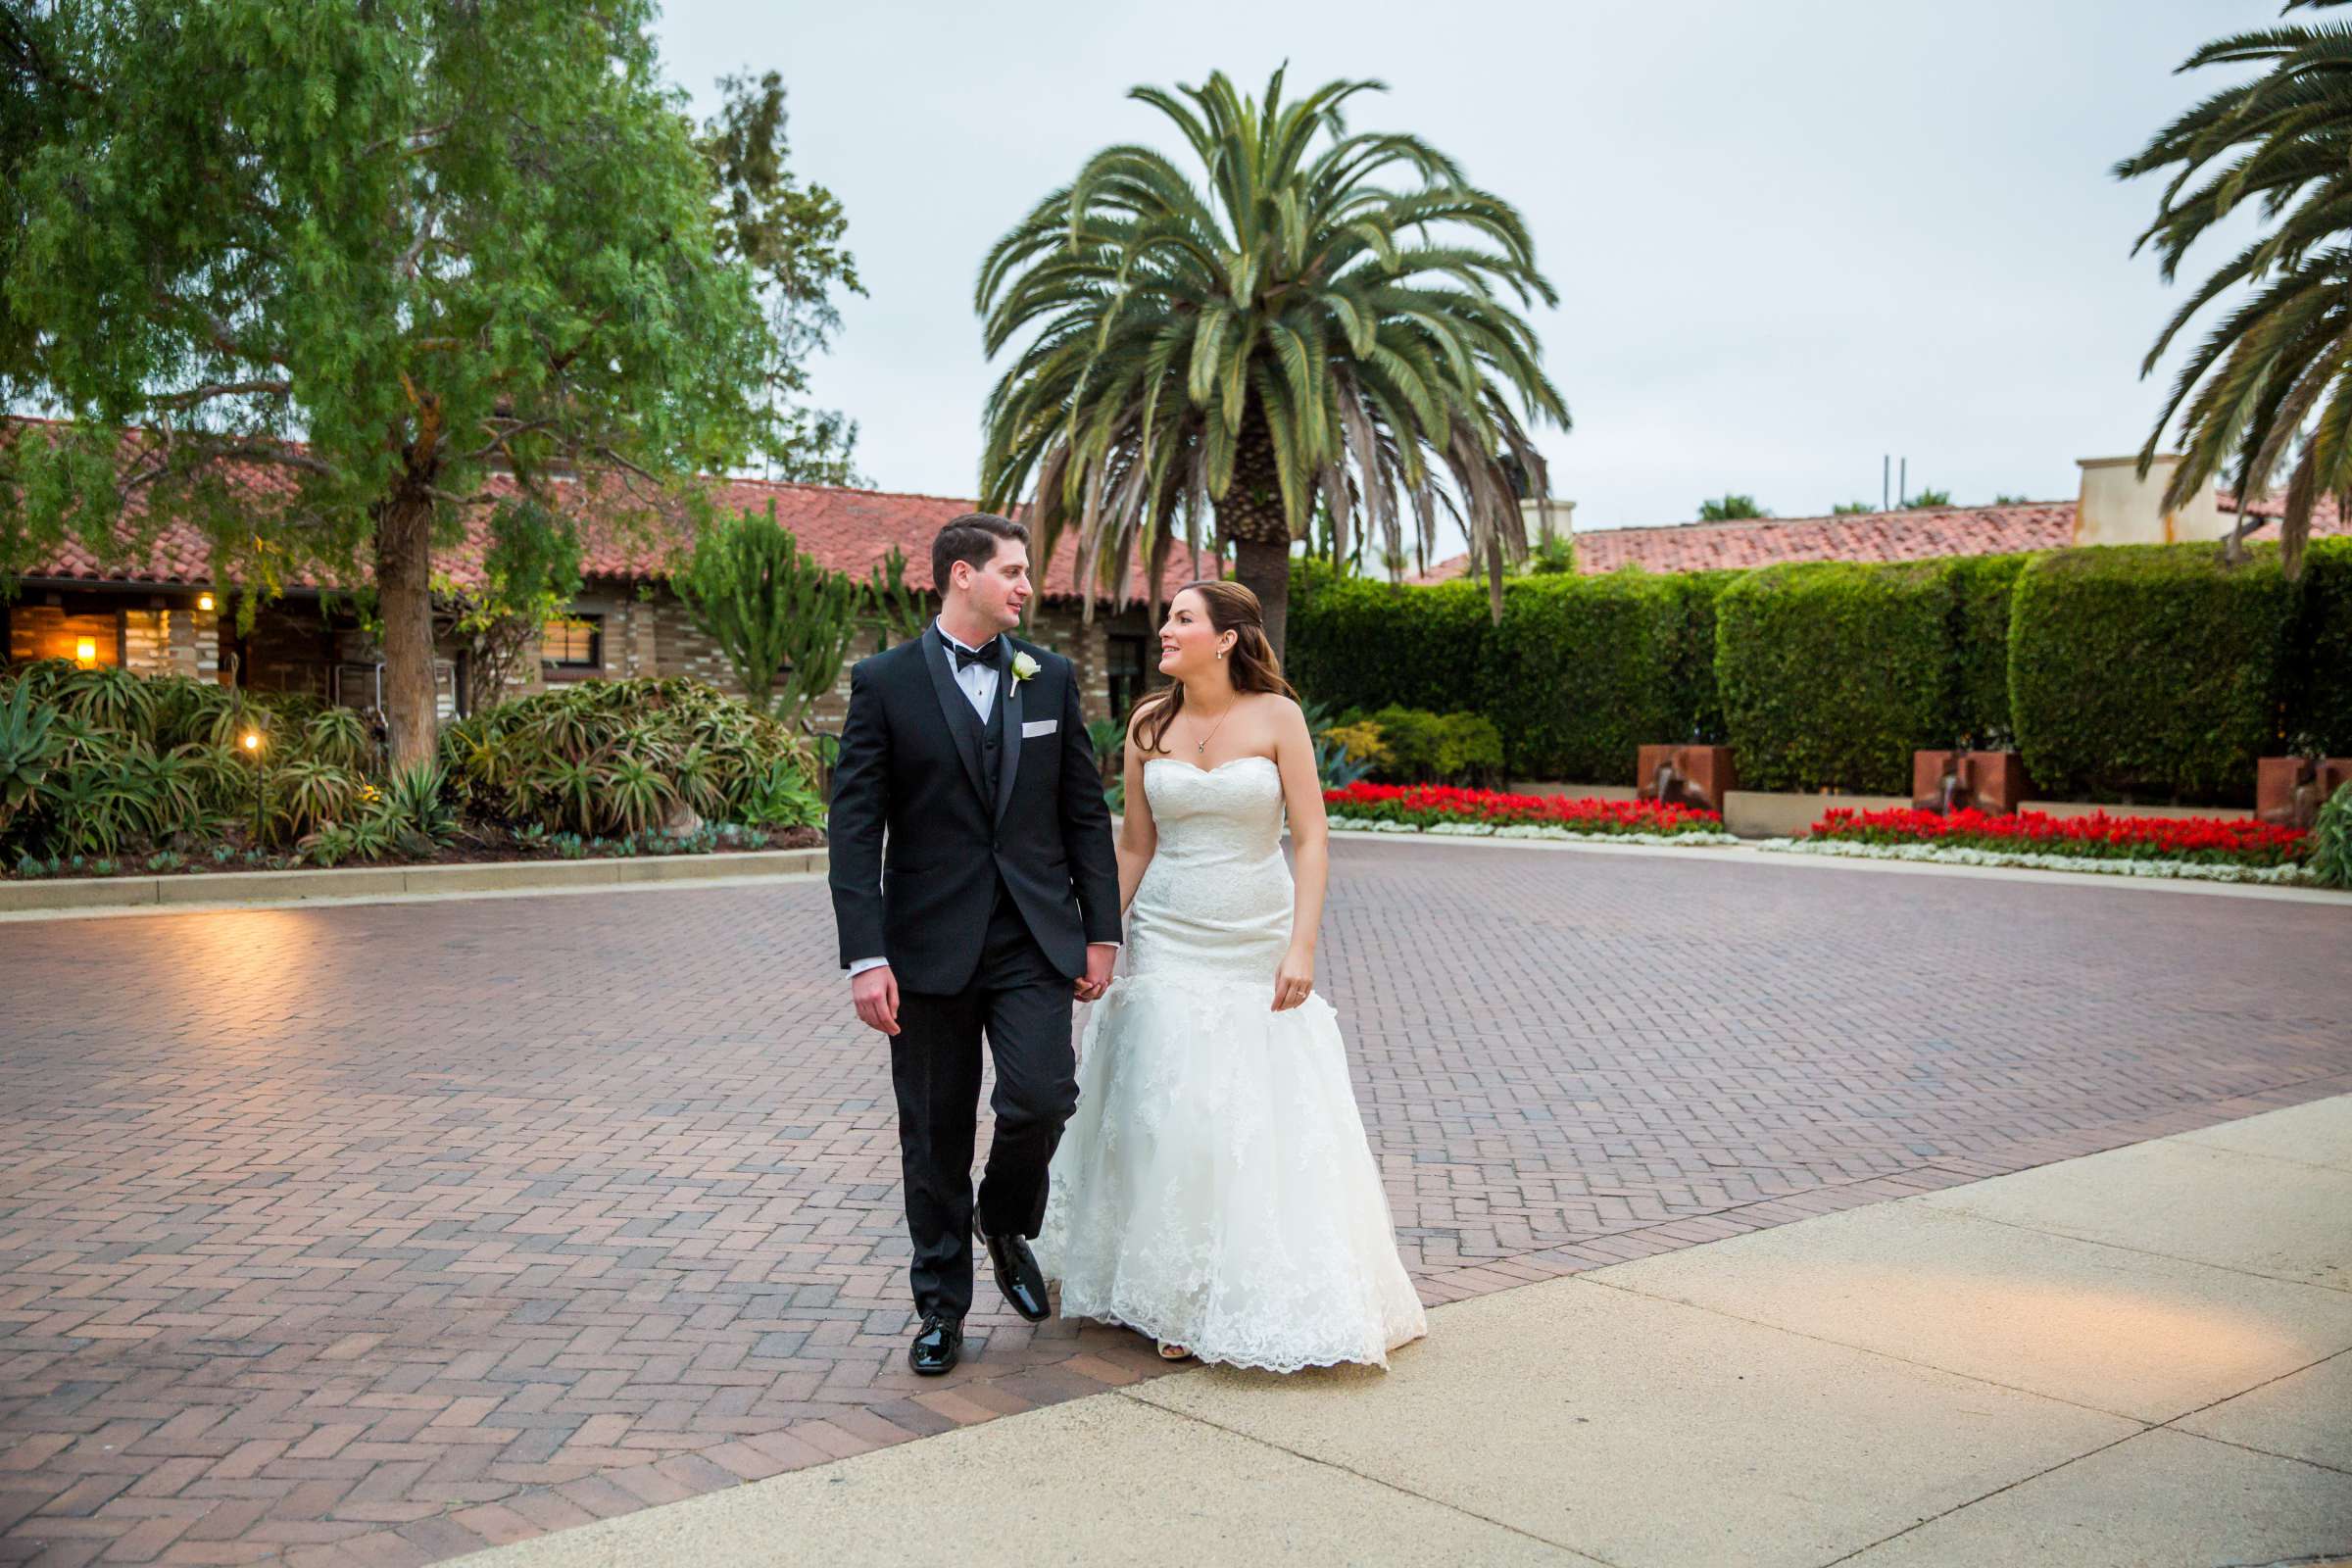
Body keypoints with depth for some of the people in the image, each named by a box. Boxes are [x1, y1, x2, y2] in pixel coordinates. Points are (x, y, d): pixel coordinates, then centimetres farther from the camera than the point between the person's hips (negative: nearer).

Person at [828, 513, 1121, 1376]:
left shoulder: (1051, 678, 7)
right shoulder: (884, 682, -2)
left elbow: (1085, 811, 10)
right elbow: (855, 827, -6)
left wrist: (1101, 931, 5)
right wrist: (864, 956, -13)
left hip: (1035, 942, 2)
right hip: (931, 947, -2)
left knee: (1042, 1097, -13)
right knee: (935, 1137, 6)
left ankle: (1005, 1222, 19)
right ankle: (941, 1306, 24)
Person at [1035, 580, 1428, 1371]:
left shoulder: (1276, 717, -5)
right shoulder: (1148, 724, 2)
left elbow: (1311, 840, -7)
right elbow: (1133, 845, 8)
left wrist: (1301, 946, -14)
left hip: (1257, 946, -2)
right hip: (1168, 943, 2)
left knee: (1271, 1121, 2)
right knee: (1171, 1121, 0)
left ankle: (1273, 1302, 19)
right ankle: (1180, 1302, 14)